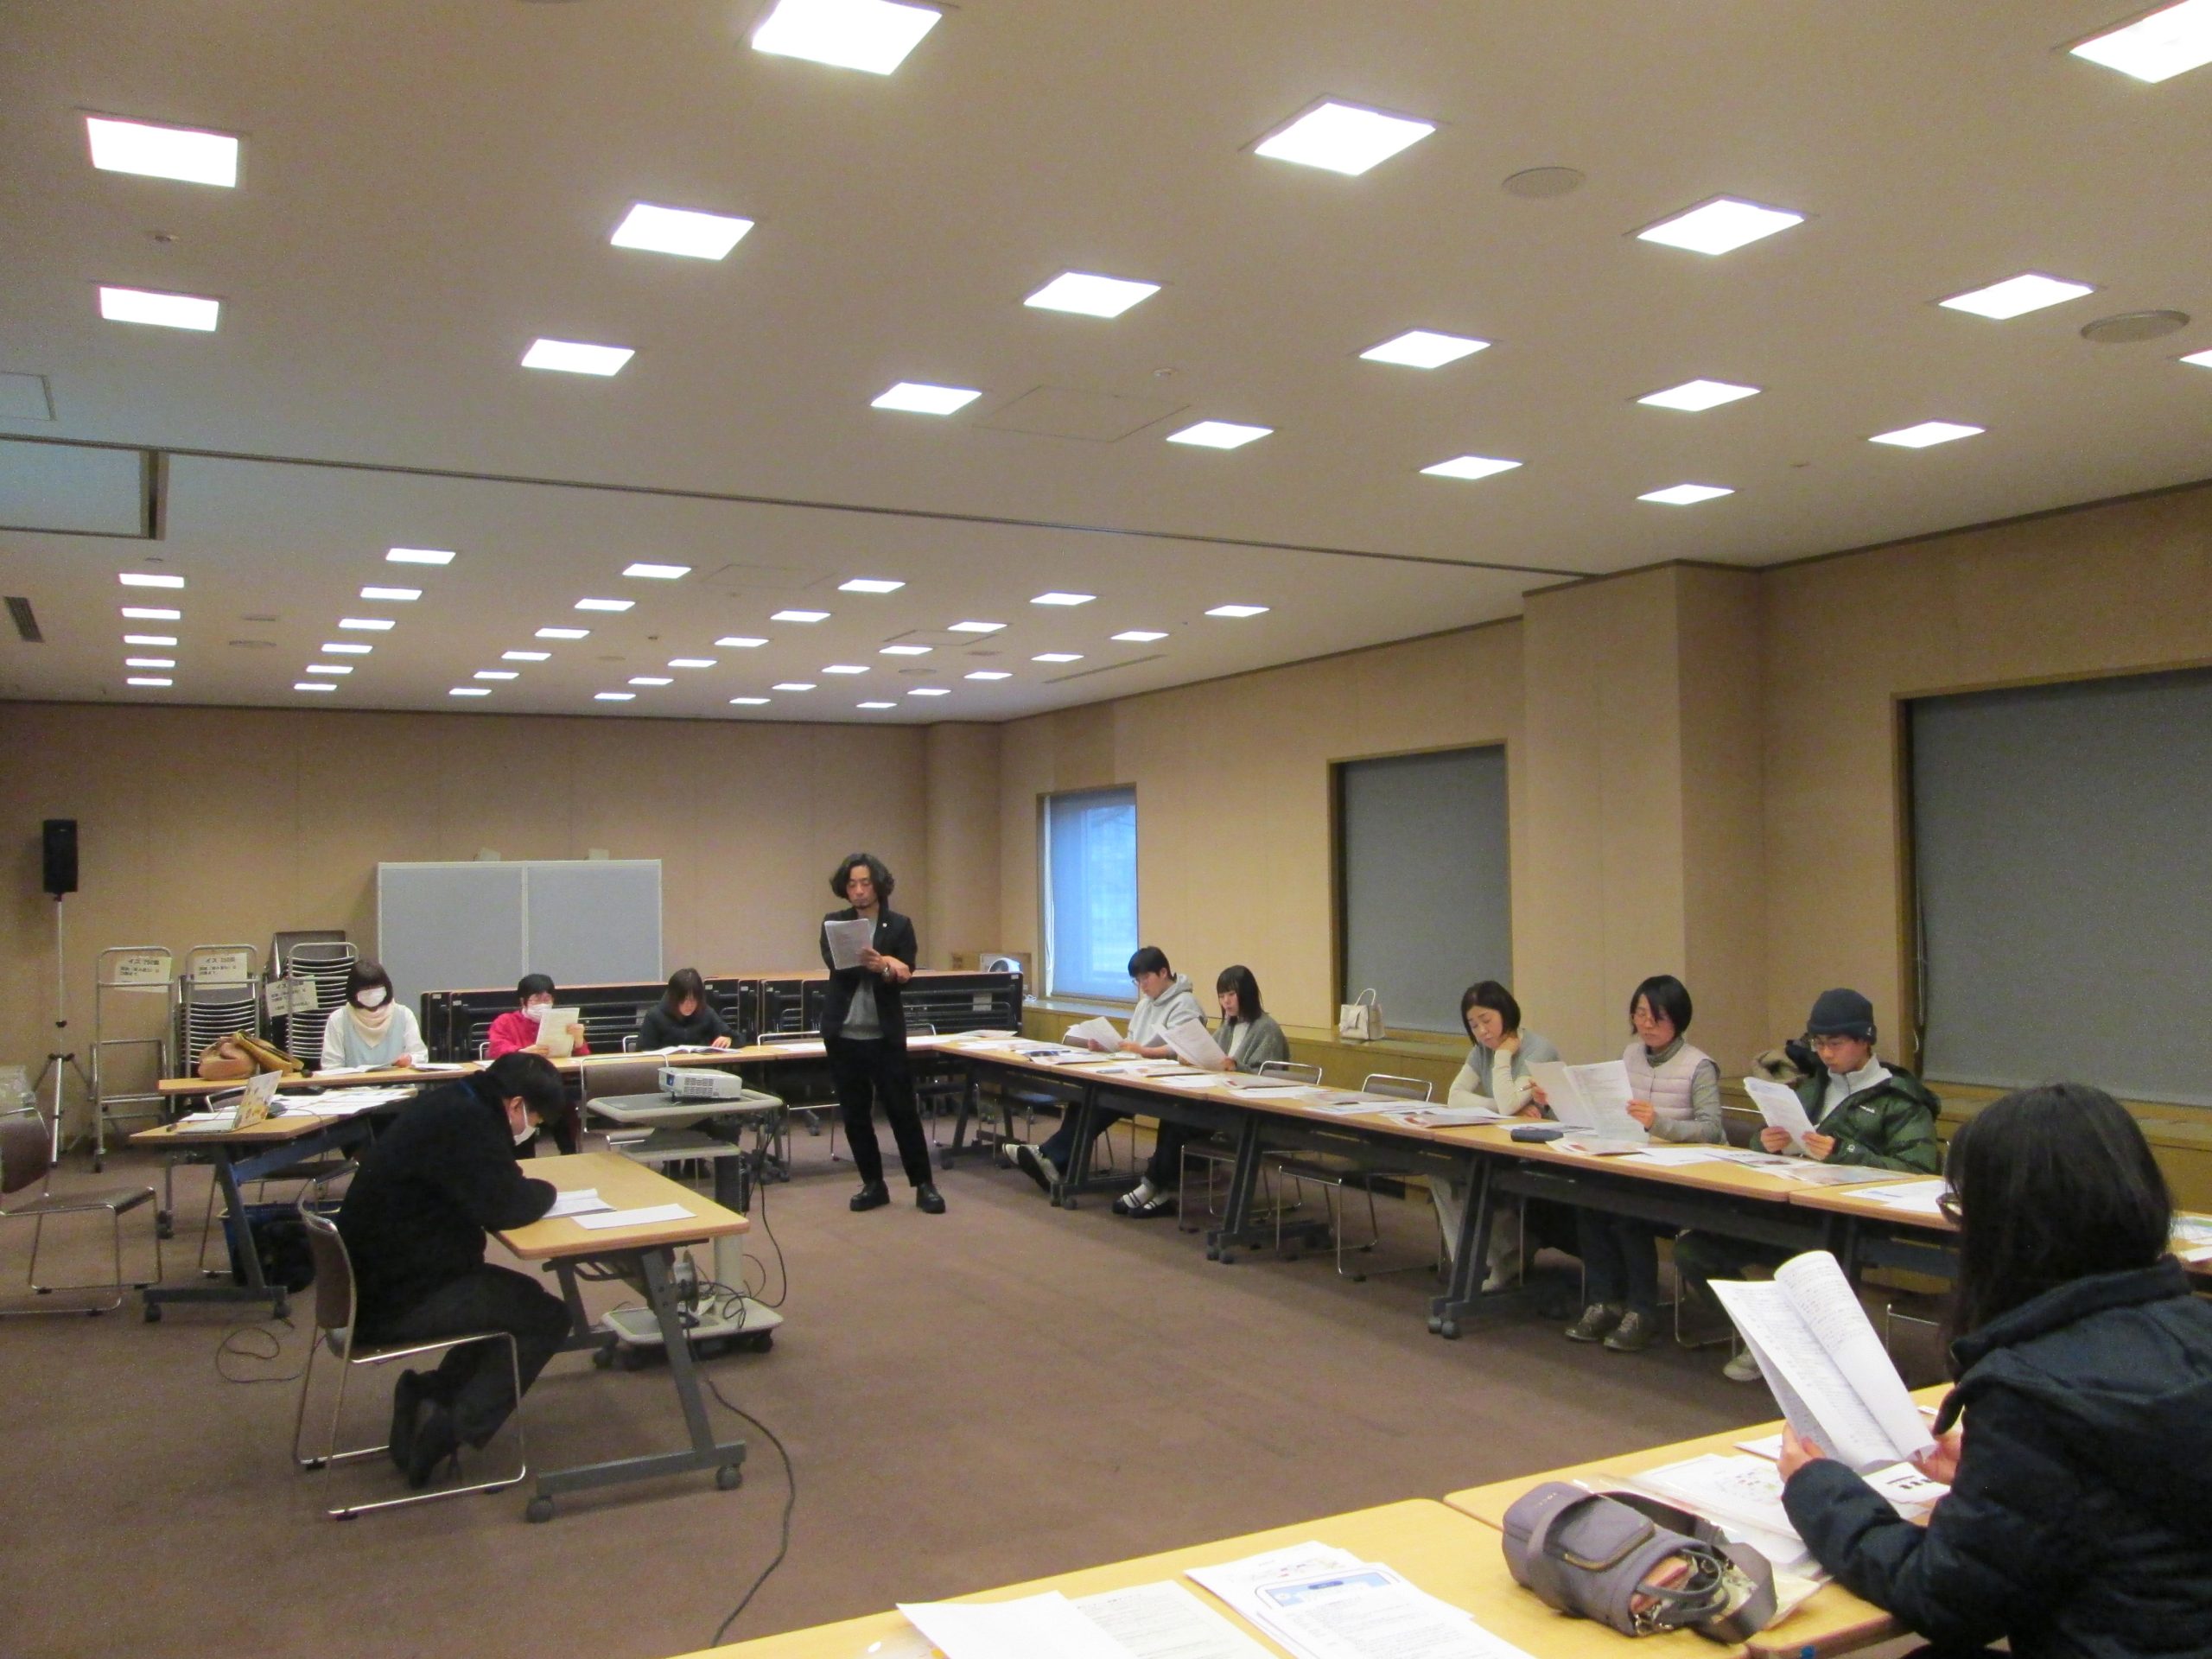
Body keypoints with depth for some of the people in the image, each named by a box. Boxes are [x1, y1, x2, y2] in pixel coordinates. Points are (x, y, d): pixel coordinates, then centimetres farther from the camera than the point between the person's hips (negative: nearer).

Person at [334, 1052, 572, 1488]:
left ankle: (430, 1393, 15)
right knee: (548, 1317, -3)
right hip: (394, 1302, -10)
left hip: (378, 1278, 10)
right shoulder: (465, 1122, -23)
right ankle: (454, 1427, -1)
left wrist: (514, 1180, 3)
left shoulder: (450, 1104, 8)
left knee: (519, 1297, 21)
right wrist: (544, 1191, -4)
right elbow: (505, 1207, -24)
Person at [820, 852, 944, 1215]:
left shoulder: (899, 925, 1)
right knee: (854, 1113, 7)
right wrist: (883, 964, -26)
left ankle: (924, 1185, 8)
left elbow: (903, 977, -9)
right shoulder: (833, 923, 4)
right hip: (843, 1034, 2)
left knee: (902, 1110, -1)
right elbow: (836, 966, -13)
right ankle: (873, 1184, 19)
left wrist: (879, 965, -31)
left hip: (885, 1033, -2)